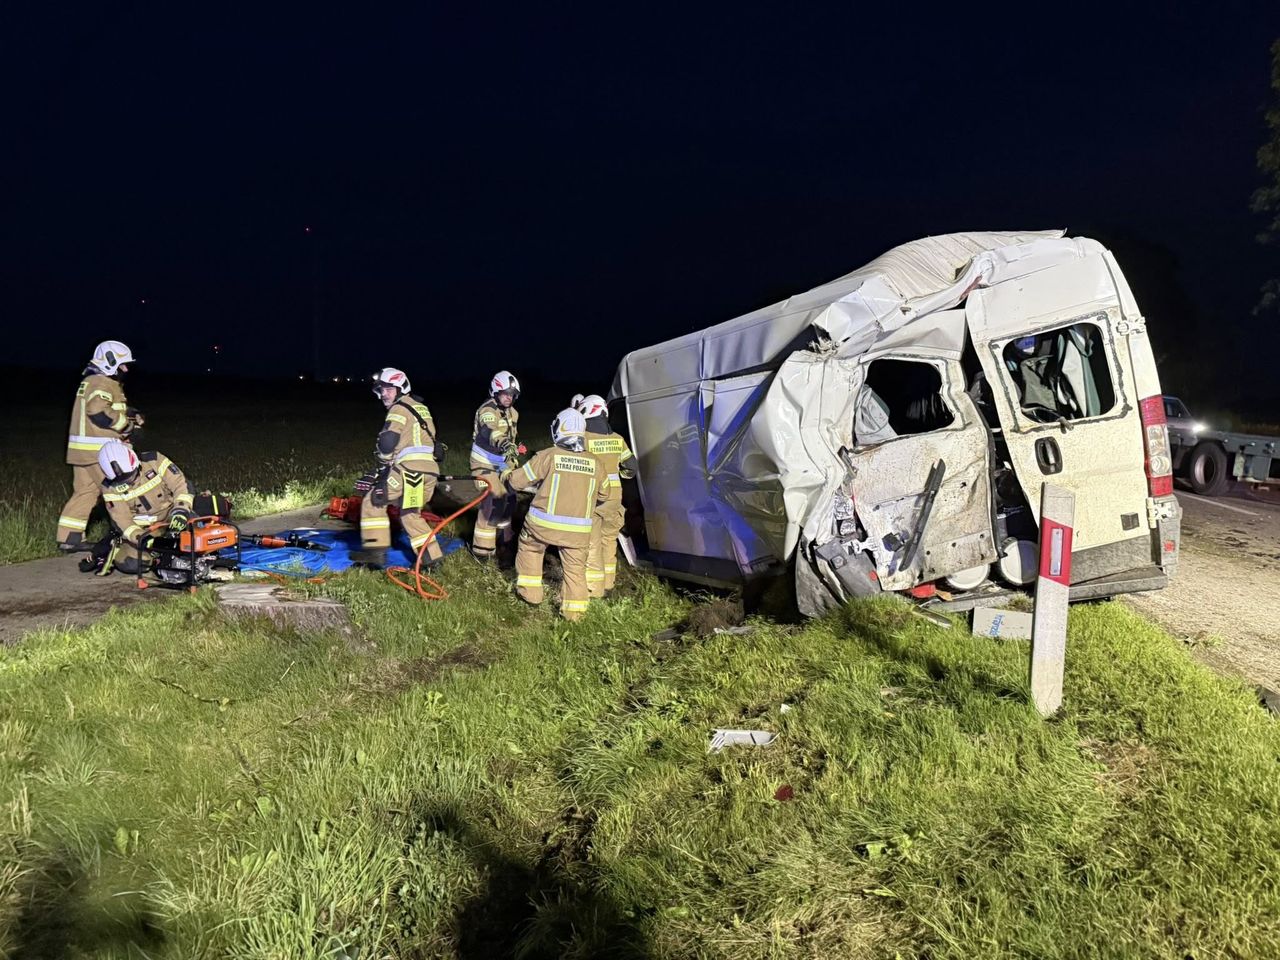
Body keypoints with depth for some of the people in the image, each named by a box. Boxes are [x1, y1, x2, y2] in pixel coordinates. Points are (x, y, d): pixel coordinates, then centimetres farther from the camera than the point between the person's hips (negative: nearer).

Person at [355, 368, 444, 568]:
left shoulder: (400, 409, -3)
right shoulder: (420, 407, 25)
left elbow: (387, 441, -14)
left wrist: (384, 465, 2)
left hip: (410, 469, -8)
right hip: (429, 470, 8)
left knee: (374, 501, 2)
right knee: (410, 514, 18)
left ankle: (375, 550, -4)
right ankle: (431, 558, 14)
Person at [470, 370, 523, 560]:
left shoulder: (512, 412, 4)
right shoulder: (487, 411, -24)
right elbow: (491, 432, -44)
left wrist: (514, 454, 25)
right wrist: (505, 446, -62)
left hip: (503, 462, 8)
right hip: (485, 463, -8)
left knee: (508, 499, 15)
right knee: (492, 503, -15)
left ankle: (503, 538, 36)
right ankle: (482, 549, -6)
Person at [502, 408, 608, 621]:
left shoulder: (548, 456, -8)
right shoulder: (595, 463, 1)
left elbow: (518, 480, 0)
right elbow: (604, 494, 16)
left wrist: (506, 474, 21)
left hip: (543, 523, -1)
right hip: (578, 530, 1)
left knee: (529, 549, 25)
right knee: (575, 567, 13)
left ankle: (530, 592, 29)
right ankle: (574, 608, 8)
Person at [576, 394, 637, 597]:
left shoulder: (583, 438, -13)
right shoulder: (617, 439, 4)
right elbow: (631, 466, 11)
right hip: (614, 496, 6)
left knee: (591, 543, 1)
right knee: (608, 539, 18)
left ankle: (594, 588, 3)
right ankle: (607, 583, 27)